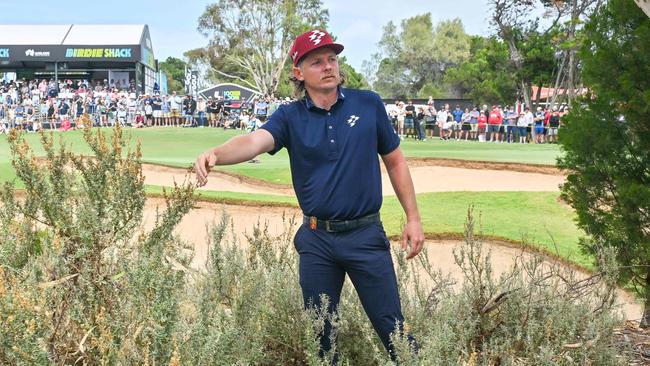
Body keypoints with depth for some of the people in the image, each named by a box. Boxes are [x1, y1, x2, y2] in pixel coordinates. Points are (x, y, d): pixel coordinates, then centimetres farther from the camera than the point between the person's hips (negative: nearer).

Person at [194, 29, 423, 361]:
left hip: (367, 236, -1)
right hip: (316, 240, 1)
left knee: (392, 328, 3)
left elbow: (395, 161, 6)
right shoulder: (290, 116, -2)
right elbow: (255, 141, -22)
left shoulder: (368, 104, -1)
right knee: (319, 331, 14)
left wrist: (413, 218, 4)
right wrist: (216, 154, -43)